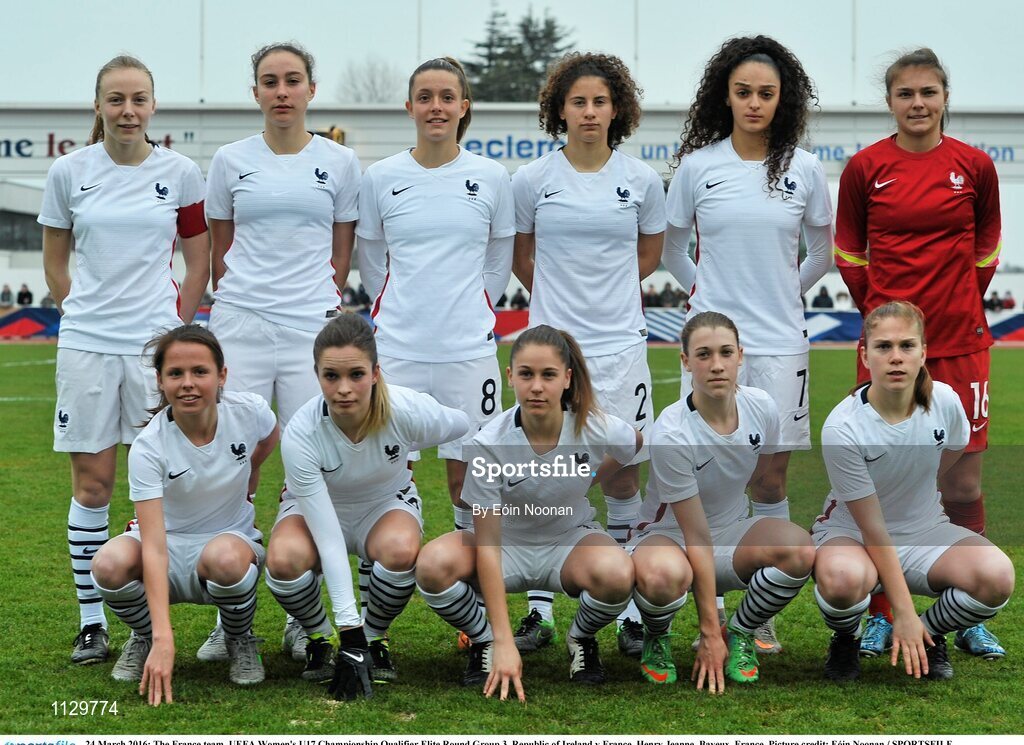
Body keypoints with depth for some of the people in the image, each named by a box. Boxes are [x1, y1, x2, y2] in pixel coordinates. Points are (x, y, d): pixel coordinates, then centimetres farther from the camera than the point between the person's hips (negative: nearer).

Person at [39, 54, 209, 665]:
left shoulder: (180, 173, 1)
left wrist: (176, 327, 4)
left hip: (157, 341, 0)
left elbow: (199, 263, 8)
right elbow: (55, 261, 11)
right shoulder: (69, 172, 2)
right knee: (92, 482, 3)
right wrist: (86, 313, 6)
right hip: (86, 344, 0)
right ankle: (92, 620, 12)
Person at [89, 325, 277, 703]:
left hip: (233, 537, 0)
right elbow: (154, 547, -33)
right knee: (110, 564, -34)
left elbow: (270, 435, 12)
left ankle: (240, 640, -4)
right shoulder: (147, 448, -25)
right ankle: (144, 636, 1)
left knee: (225, 557, -38)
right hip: (169, 547, 0)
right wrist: (163, 638, -42)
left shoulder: (250, 411, -18)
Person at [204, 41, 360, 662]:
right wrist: (237, 302, 12)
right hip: (240, 327, 1)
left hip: (312, 329, 0)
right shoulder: (231, 161, 7)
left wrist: (327, 302, 8)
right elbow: (220, 251, 14)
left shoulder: (339, 162, 5)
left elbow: (341, 255, 11)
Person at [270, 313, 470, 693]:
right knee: (284, 559, -34)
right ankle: (321, 637, -2)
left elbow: (466, 428, -7)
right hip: (315, 509, -1)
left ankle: (374, 636, -4)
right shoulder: (300, 434, -33)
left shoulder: (407, 410, -31)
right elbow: (328, 540, -32)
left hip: (387, 503, 1)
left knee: (400, 550, -35)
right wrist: (348, 627, -35)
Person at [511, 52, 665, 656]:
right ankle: (540, 612, 11)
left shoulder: (642, 180, 1)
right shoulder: (533, 179, 0)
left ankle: (631, 609, 15)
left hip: (620, 345, 0)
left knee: (623, 476, 5)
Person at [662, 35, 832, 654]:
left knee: (772, 478, 4)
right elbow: (672, 248, 13)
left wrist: (787, 293, 11)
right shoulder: (697, 166, 0)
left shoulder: (804, 169, 1)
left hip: (780, 343, 1)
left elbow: (822, 251, 14)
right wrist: (704, 291, 11)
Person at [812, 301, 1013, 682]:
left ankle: (929, 636, 5)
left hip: (925, 530, 4)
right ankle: (846, 641, -3)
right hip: (852, 533, -4)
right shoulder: (842, 428, -25)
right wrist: (903, 613, -23)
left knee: (996, 576, -27)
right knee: (842, 578, -41)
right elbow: (872, 528, -21)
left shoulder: (945, 401, -14)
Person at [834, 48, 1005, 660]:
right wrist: (879, 309, 6)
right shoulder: (865, 168, -1)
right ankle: (882, 616, 15)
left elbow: (986, 249, 13)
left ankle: (970, 620, 16)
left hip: (959, 344, 1)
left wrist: (961, 306, 8)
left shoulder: (974, 166, 1)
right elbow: (848, 253, 9)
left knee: (963, 488, 4)